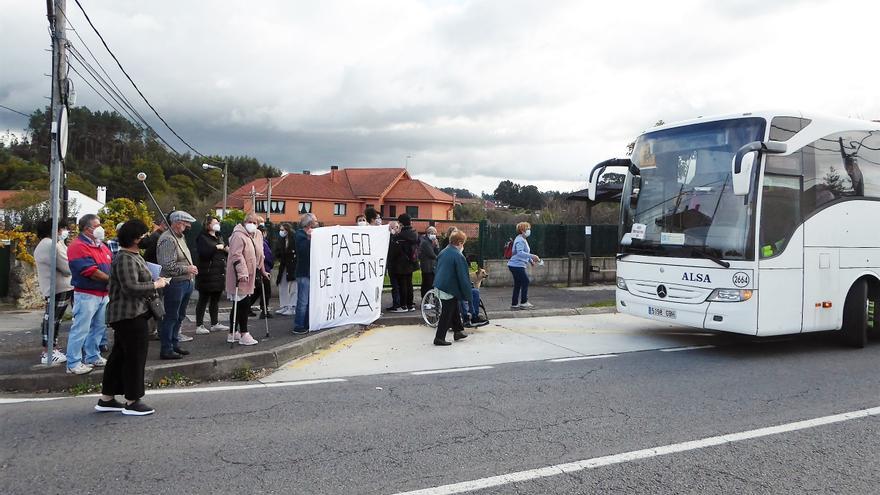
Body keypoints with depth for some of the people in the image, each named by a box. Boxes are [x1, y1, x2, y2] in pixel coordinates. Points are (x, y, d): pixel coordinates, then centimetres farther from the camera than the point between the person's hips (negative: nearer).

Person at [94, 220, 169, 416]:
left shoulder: (133, 256, 15)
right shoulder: (125, 259, -17)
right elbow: (131, 287, -25)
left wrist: (155, 281, 6)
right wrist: (156, 285, -15)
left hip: (130, 314, 11)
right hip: (130, 314, -11)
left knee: (120, 355, 15)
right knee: (135, 356, -2)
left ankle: (106, 399, 24)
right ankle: (132, 402, 6)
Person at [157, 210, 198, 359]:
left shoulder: (181, 237, 15)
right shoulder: (168, 240, -17)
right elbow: (169, 266, -23)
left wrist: (192, 268, 10)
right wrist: (187, 269, -17)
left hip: (185, 283, 10)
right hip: (174, 284, -10)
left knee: (179, 317, 18)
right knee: (171, 317, -2)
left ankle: (174, 344, 30)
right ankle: (166, 350, 6)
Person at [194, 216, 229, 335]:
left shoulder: (219, 237, 18)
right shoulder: (202, 238, -7)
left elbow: (224, 252, 28)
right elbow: (202, 252, -23)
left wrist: (227, 249, 7)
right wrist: (216, 247, -19)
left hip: (219, 274, 8)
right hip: (207, 275, -8)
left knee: (215, 300, 14)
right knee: (203, 300, -2)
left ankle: (215, 324, 22)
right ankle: (199, 326, 2)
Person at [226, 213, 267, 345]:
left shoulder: (257, 235, 15)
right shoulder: (238, 235, -12)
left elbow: (259, 255, 25)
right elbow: (237, 255, -22)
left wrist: (261, 271, 28)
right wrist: (242, 272, -29)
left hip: (249, 276, 9)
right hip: (240, 276, -9)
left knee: (241, 305, 13)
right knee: (243, 304, -8)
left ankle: (232, 334, 21)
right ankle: (244, 334, -3)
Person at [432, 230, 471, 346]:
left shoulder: (443, 252, 6)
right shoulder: (458, 256, -19)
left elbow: (437, 269, 16)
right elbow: (462, 276, -17)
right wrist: (467, 292, -10)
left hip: (440, 285, 9)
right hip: (450, 288, -9)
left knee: (454, 310, 22)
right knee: (447, 313, 1)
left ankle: (458, 331, 34)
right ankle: (439, 338, 5)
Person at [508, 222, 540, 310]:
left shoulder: (523, 240, 19)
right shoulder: (520, 240, -16)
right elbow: (519, 253, -30)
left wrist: (531, 260, 23)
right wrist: (531, 256, -37)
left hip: (516, 265, 10)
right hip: (517, 265, -10)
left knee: (518, 284, 11)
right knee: (525, 281, -7)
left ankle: (514, 304, 14)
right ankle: (523, 303, -2)